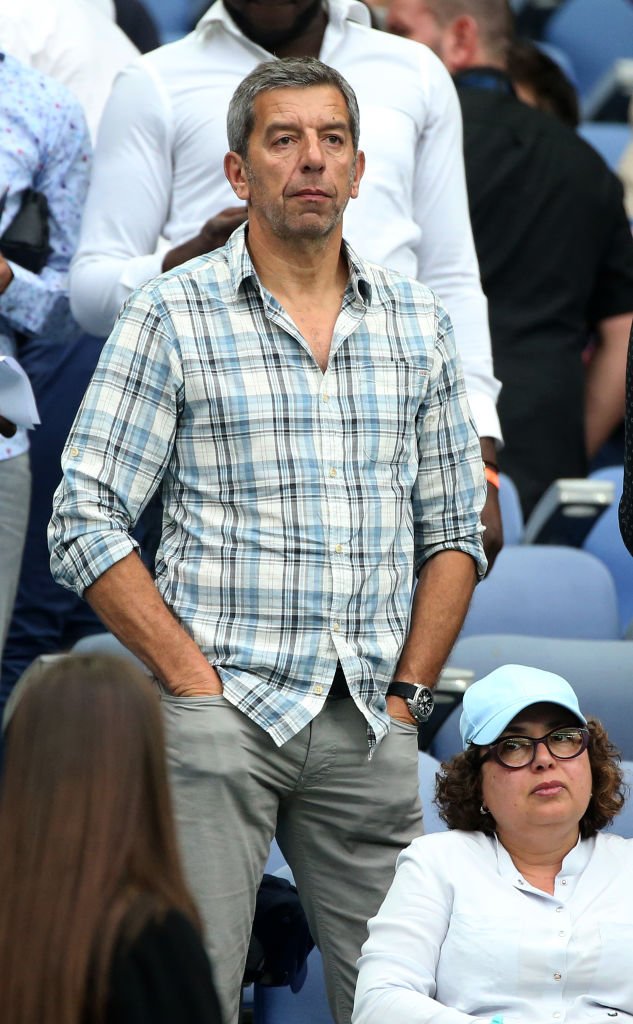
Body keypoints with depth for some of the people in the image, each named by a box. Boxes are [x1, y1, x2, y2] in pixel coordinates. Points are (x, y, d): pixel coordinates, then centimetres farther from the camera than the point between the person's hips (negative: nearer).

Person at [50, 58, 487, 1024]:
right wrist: (194, 681, -9)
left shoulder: (417, 321, 12)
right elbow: (85, 524, -3)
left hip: (370, 728, 3)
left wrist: (407, 691, 5)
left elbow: (454, 529, 17)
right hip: (221, 716, -3)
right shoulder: (173, 315, 1)